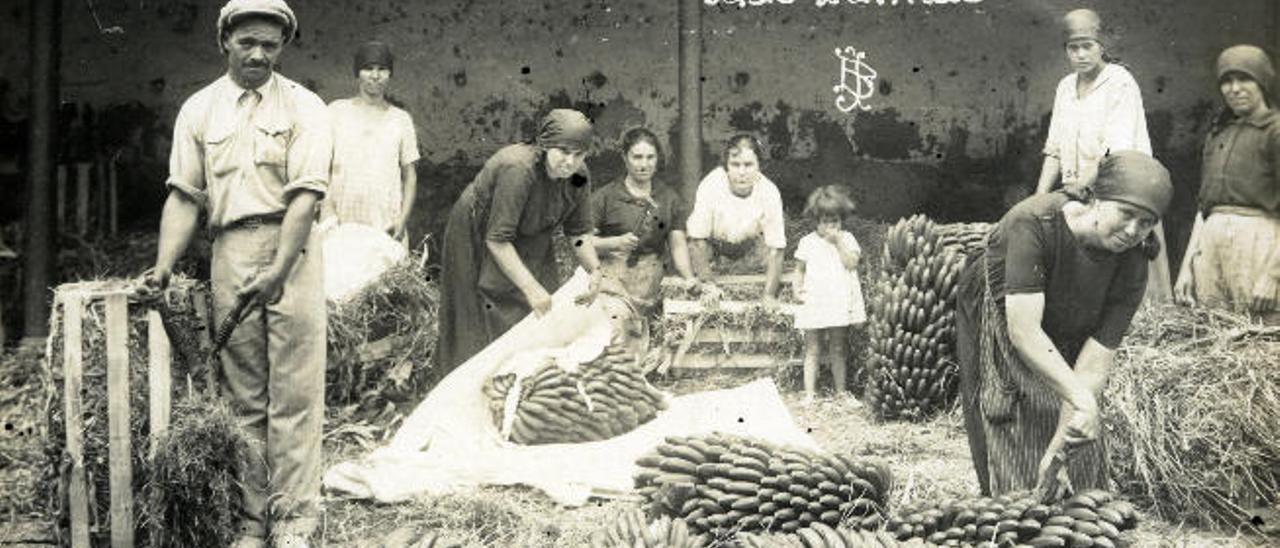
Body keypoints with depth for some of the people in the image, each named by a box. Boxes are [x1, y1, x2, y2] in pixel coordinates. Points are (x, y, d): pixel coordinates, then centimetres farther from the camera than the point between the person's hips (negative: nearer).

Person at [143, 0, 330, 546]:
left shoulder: (303, 107, 1)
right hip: (230, 251, 3)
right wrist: (163, 267, -5)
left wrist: (278, 271, -18)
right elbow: (185, 196, 8)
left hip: (292, 249, -3)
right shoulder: (199, 109, 11)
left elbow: (305, 195, -8)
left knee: (294, 392, -4)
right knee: (243, 393, 7)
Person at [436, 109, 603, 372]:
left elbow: (579, 232, -5)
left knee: (542, 315, 4)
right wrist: (531, 288, -37)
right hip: (478, 240, -6)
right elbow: (498, 241, -36)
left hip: (528, 242, 7)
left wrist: (594, 269, -22)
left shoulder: (578, 176, -15)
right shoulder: (518, 170, -37)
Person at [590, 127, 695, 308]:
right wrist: (616, 243, -16)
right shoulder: (605, 197, 2)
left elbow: (678, 246, 10)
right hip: (609, 278, -2)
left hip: (649, 285, 3)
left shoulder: (669, 199, 13)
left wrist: (690, 280, -5)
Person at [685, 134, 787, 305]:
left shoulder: (769, 192, -28)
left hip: (749, 243, 1)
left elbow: (774, 248, -23)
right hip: (713, 241, -1)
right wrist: (708, 285, -34)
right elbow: (698, 239, -25)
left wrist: (769, 295, -31)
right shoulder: (710, 187, -31)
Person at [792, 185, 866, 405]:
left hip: (840, 303, 1)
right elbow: (800, 270, 9)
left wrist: (838, 242, -14)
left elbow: (852, 263, -10)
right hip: (814, 304, -1)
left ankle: (841, 392, 20)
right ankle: (809, 394, 6)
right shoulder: (807, 243, 3)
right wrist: (798, 290, -7)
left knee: (839, 350, 10)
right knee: (812, 350, 3)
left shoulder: (847, 239, 4)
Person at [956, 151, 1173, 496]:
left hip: (1064, 347, 4)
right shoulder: (1034, 223, -35)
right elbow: (1024, 331, -39)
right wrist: (1082, 400, -45)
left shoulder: (1131, 268, -22)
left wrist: (1058, 446, -31)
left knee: (1081, 461, 2)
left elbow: (1095, 363, -24)